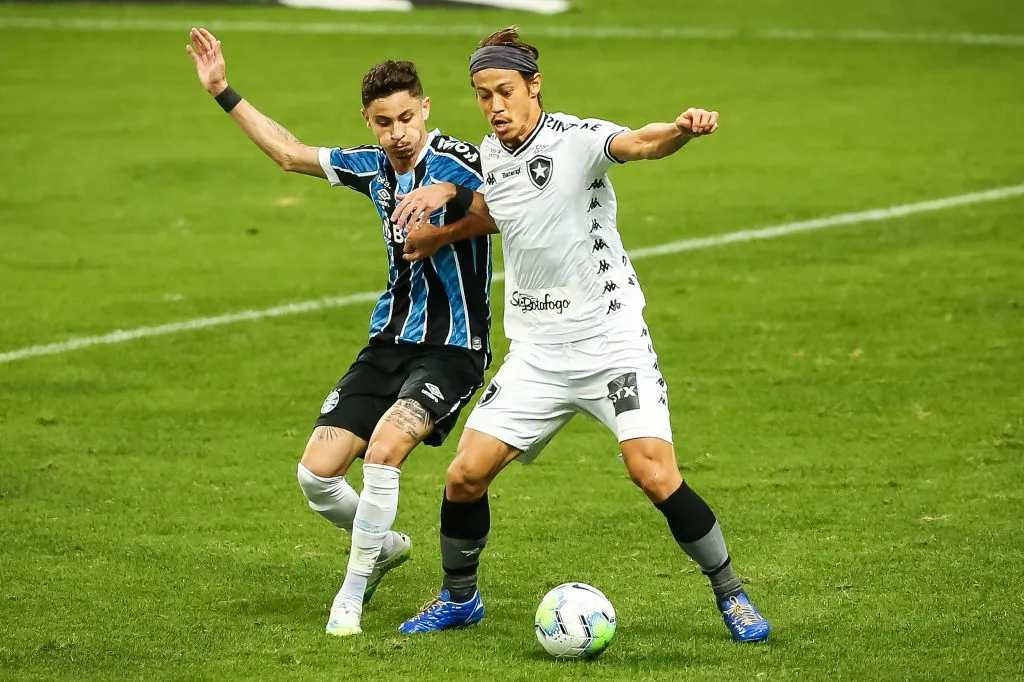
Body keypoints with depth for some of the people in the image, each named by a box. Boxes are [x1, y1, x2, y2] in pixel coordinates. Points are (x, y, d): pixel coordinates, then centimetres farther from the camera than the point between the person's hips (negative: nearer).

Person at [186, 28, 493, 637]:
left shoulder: (456, 163, -16)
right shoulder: (373, 167, 5)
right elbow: (290, 153, 21)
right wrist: (225, 93, 21)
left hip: (451, 349, -7)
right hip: (390, 342, 7)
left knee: (385, 446, -28)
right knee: (317, 475, 0)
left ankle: (352, 595, -12)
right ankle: (384, 545, 31)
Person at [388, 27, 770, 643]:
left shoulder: (576, 139, -15)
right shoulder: (491, 154, 6)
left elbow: (638, 143, -37)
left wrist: (680, 130, -58)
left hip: (614, 343, -6)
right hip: (537, 354, 6)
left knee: (656, 476, -19)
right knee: (466, 475, -1)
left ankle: (732, 596, 0)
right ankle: (459, 597, 24)